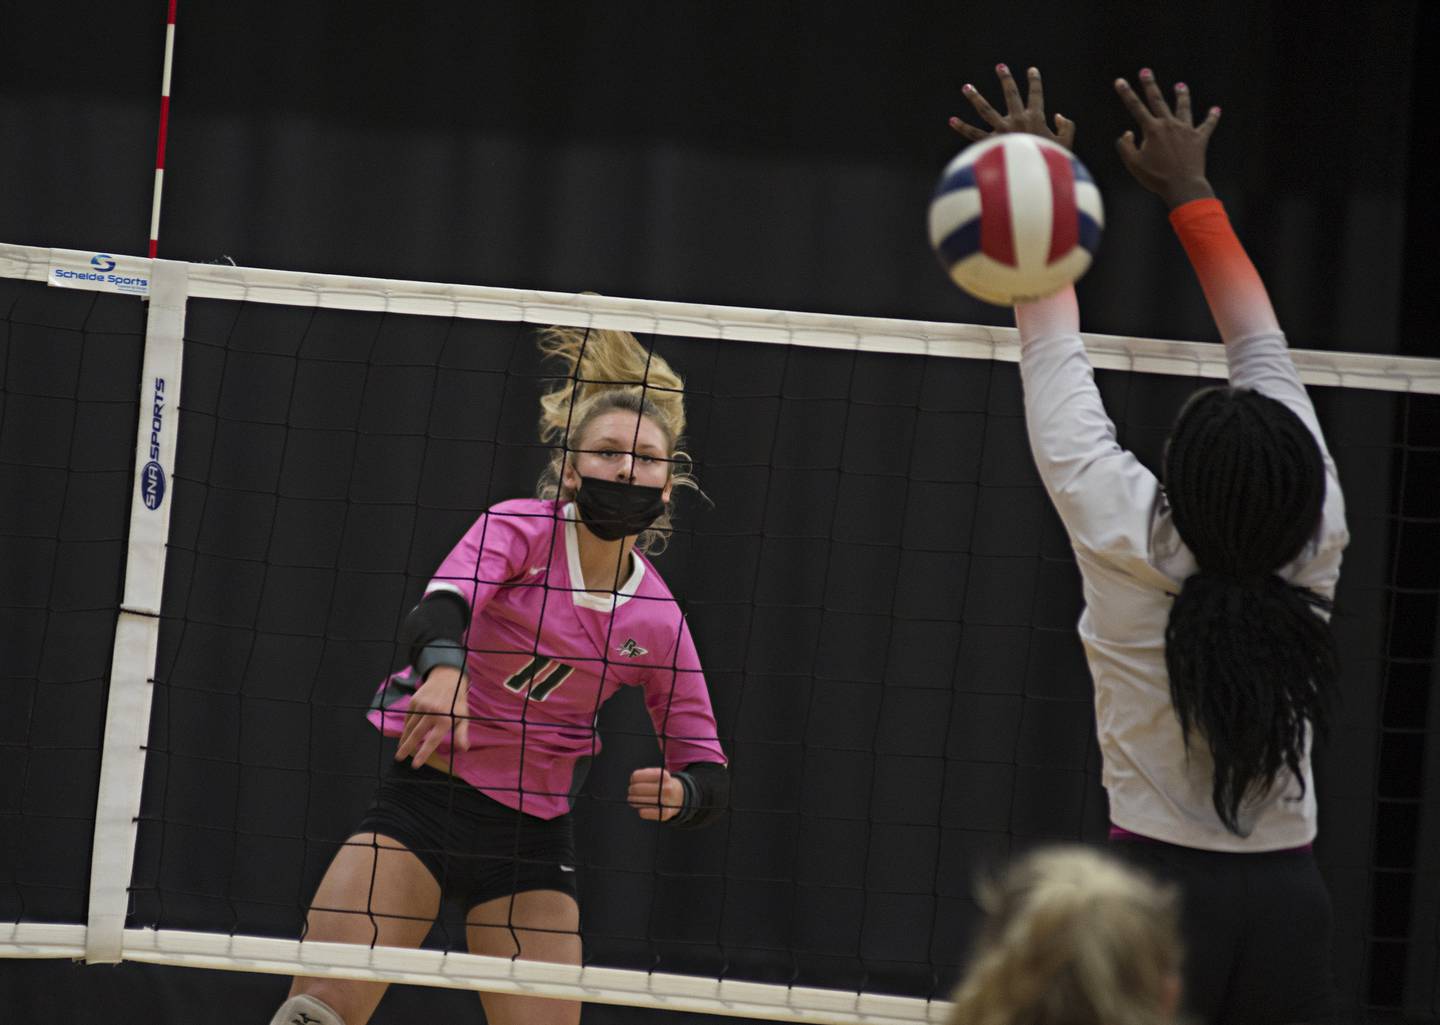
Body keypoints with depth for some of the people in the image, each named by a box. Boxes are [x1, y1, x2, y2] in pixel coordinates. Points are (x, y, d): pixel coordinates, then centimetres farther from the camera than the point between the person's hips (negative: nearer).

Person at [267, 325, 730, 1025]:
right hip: (423, 798, -3)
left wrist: (680, 793, -20)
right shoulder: (520, 529, -9)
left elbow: (708, 770, 4)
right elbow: (439, 607, -30)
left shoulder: (657, 619, -1)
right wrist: (443, 666, -53)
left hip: (533, 831, 3)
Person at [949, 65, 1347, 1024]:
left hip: (1157, 885, -3)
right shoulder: (1316, 544, -4)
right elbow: (1263, 354, 10)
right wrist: (1189, 191, 22)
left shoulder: (1129, 544, -10)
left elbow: (1056, 360, 3)